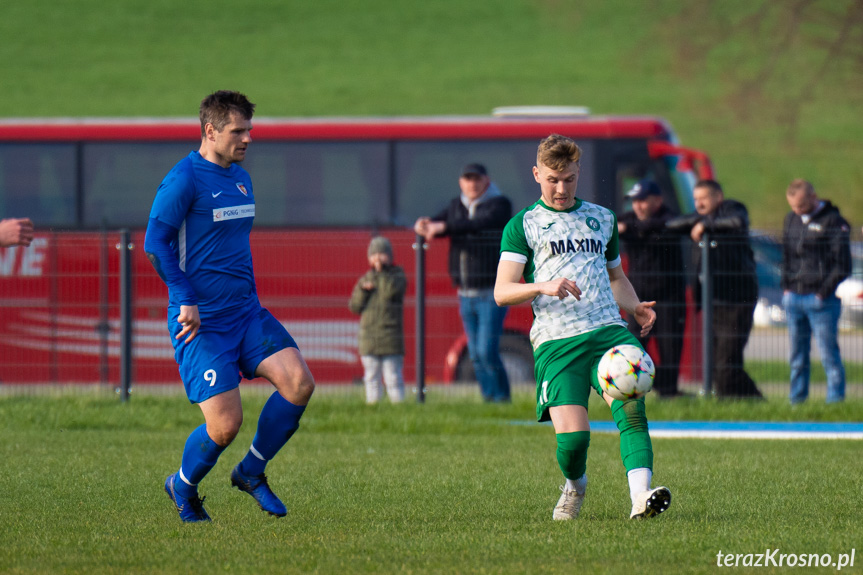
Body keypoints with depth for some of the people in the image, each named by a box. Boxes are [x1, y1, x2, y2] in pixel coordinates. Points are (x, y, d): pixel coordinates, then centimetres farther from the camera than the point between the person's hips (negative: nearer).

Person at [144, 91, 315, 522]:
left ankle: (251, 472, 7)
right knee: (225, 425, -12)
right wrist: (186, 299, -20)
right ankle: (183, 488, 19)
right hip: (202, 323, -7)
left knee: (299, 382, -13)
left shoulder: (240, 178, 15)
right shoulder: (184, 179, -11)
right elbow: (155, 243, -15)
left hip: (246, 312, 7)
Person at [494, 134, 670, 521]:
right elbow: (502, 292, 2)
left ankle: (640, 496, -40)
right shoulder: (523, 225, 11)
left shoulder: (601, 218, 23)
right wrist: (543, 287, -18)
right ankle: (575, 485, 19)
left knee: (630, 404, -26)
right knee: (572, 437, -16)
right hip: (556, 341, -3)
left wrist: (635, 307, 15)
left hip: (608, 330, 3)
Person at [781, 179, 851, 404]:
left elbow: (842, 265, -8)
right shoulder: (791, 220, 14)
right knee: (797, 354, 9)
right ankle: (796, 400, 15)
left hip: (821, 299, -6)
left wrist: (824, 293, -12)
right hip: (793, 299, 6)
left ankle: (836, 400, -4)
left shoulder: (833, 221, -6)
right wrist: (786, 288, 11)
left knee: (828, 352, -7)